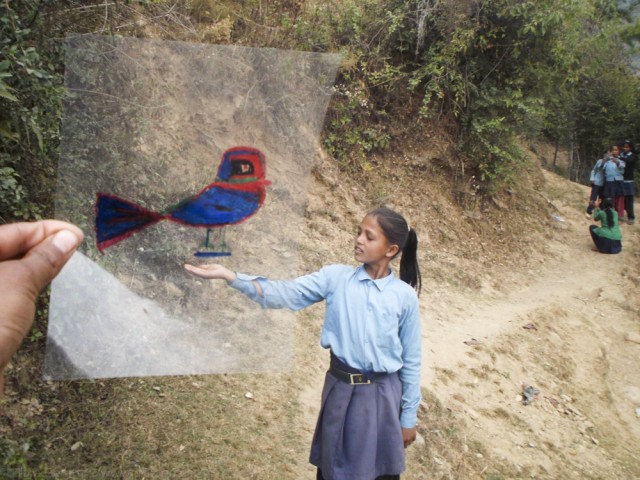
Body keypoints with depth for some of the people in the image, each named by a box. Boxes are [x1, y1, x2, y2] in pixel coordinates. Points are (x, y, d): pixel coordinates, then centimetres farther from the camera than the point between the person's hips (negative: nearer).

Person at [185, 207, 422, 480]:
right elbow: (285, 294, -14)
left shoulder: (405, 296, -6)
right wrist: (229, 276, -26)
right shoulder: (335, 277, -5)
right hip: (341, 391, 1)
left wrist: (409, 416, 4)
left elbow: (411, 360, 0)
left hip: (383, 396, 0)